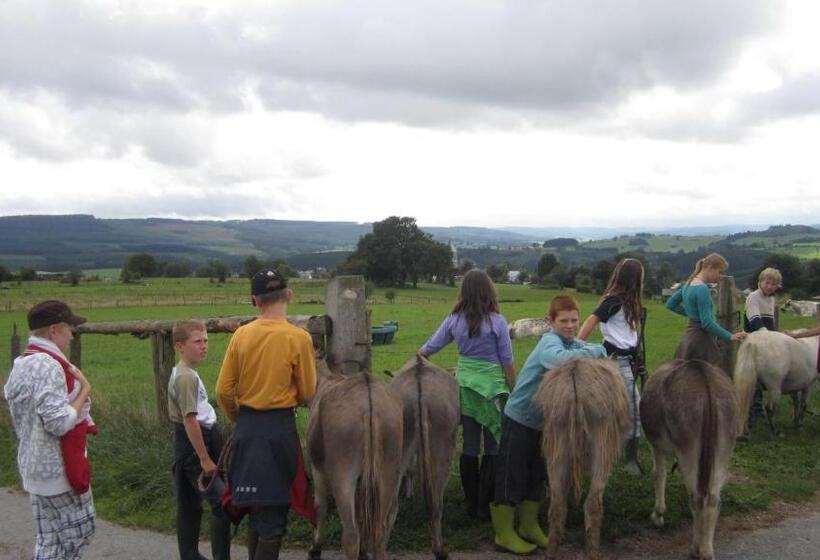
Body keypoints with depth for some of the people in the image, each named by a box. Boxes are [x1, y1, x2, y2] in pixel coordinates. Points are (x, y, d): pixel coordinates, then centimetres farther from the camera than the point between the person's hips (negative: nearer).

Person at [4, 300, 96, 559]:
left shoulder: (22, 364, 11)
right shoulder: (48, 365, -21)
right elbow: (59, 422, -27)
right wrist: (84, 390, -16)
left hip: (37, 465, 9)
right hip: (59, 467, -9)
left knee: (49, 539, 14)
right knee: (79, 529, 5)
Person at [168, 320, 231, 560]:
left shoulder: (180, 373, 12)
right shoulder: (187, 377, -19)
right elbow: (190, 421, -23)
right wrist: (205, 458, -20)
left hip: (186, 445, 11)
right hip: (194, 444, -11)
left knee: (190, 505, 17)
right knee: (222, 502, -8)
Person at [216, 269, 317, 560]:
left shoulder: (241, 335, -2)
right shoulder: (298, 337, -12)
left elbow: (224, 390, 1)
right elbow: (307, 393, -5)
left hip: (247, 426, 4)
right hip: (279, 427, -4)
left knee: (257, 507, 20)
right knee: (274, 509, 6)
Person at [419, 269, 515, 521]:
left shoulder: (454, 320, -1)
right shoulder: (497, 321, -10)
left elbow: (428, 348, 8)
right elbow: (507, 362, -7)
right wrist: (513, 392, 4)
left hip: (465, 385, 4)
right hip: (492, 386, -4)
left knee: (469, 446, 10)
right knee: (493, 447, 6)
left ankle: (472, 504, 19)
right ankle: (485, 506, 8)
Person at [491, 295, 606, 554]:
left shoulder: (574, 343, 3)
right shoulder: (550, 342, -22)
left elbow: (599, 351, 2)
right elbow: (561, 359, -42)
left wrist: (595, 351, -19)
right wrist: (594, 352, -32)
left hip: (542, 420, 8)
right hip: (519, 417, -8)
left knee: (536, 475, 16)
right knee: (511, 475, 0)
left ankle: (528, 526, 31)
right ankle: (504, 532, 11)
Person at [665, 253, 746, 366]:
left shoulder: (689, 284, 10)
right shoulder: (702, 289, -17)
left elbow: (671, 304, 23)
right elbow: (707, 323, -20)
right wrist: (730, 336, -16)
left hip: (690, 337, 9)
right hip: (701, 339, -9)